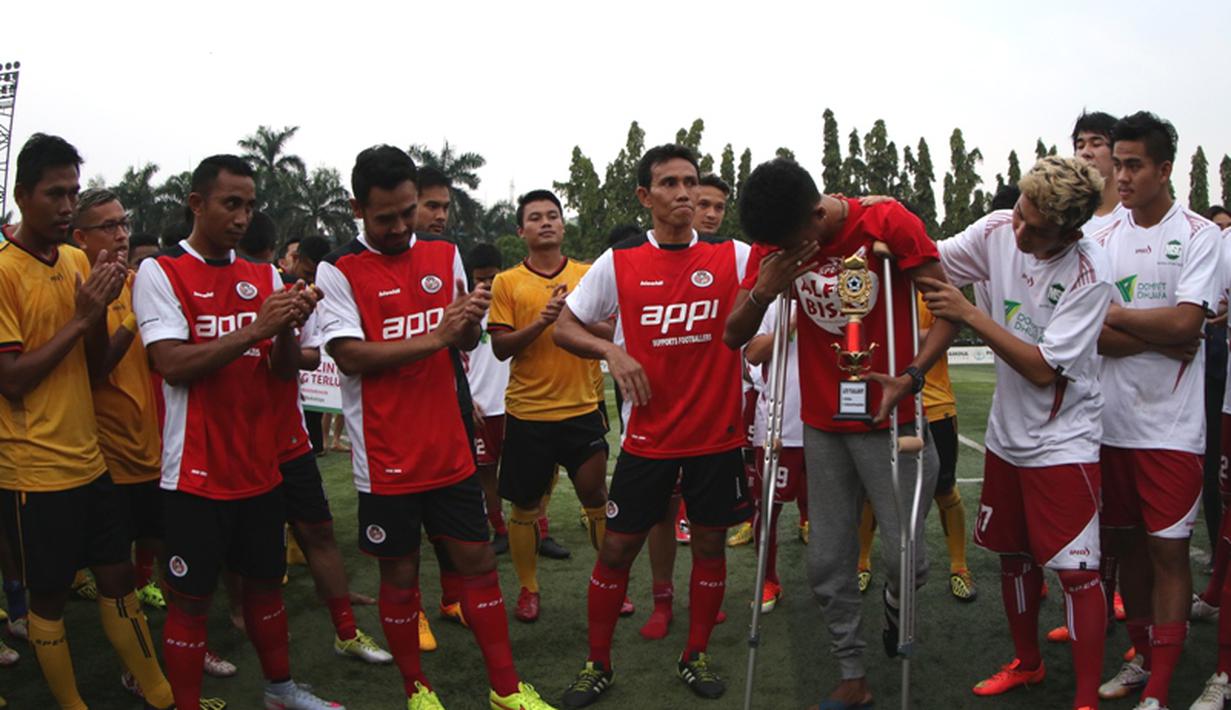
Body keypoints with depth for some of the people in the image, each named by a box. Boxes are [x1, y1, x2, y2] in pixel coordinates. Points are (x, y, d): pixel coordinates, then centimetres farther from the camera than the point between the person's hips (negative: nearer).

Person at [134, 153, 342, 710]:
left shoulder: (265, 278, 8)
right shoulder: (159, 273, -6)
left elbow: (285, 370, 6)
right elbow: (173, 365, -17)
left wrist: (288, 327, -15)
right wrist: (256, 328, -23)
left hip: (259, 465, 5)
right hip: (197, 471, -5)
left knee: (265, 581, 17)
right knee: (191, 598, 4)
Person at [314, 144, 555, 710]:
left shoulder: (444, 255, 7)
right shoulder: (338, 271, -7)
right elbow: (350, 355, -18)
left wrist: (471, 318, -9)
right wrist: (436, 337, -24)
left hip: (450, 449, 4)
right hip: (387, 459, -4)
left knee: (478, 562, 10)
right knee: (399, 577, 9)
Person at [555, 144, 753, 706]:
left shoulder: (733, 256, -1)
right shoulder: (619, 263, -2)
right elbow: (564, 327, 2)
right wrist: (611, 351, -16)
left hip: (717, 433, 1)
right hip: (648, 437, -1)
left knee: (710, 543, 12)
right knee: (617, 547, 6)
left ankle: (697, 655, 31)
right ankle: (598, 664, 23)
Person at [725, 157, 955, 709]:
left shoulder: (889, 223, -12)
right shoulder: (773, 245, -1)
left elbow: (948, 309, -11)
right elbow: (733, 337, 2)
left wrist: (911, 375, -27)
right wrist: (763, 291, -19)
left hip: (888, 420, -3)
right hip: (822, 425, 4)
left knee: (905, 556, -6)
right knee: (828, 563, 7)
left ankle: (895, 602, 30)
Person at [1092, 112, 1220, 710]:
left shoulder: (1199, 235, -3)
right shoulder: (1102, 238, 8)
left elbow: (1186, 323, -15)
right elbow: (1089, 332, -1)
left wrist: (1115, 314, -5)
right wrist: (1162, 338, -12)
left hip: (1171, 426, -4)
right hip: (1112, 420, 4)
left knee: (1168, 550, -1)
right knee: (1127, 543, 13)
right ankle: (1142, 658, 29)